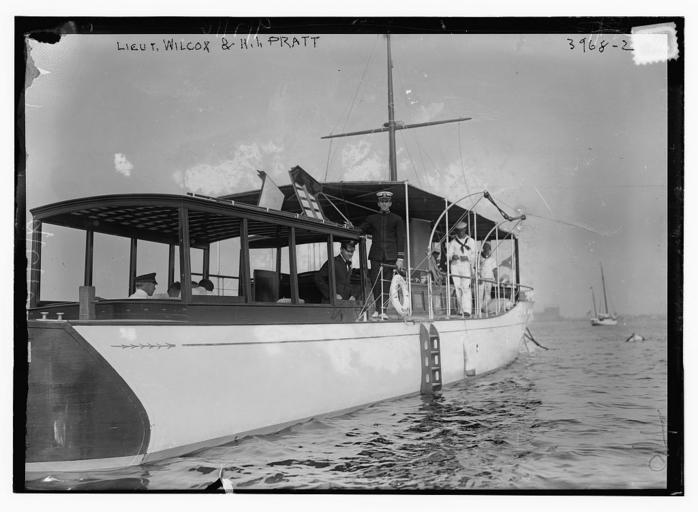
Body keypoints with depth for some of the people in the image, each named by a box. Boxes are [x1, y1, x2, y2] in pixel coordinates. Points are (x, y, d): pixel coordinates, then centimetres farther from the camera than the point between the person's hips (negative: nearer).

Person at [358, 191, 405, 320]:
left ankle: (382, 310, -3)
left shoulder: (397, 219, 10)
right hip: (376, 255, 1)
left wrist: (400, 258, -4)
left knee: (386, 283, -4)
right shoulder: (371, 219, 15)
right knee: (375, 281, -6)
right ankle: (378, 309, 5)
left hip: (390, 256, -1)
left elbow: (401, 239, 5)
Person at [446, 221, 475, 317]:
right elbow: (448, 255, 6)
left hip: (466, 266, -2)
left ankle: (467, 310, -21)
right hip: (455, 266, 2)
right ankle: (461, 310, 6)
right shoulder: (453, 242, 10)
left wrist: (467, 257, -11)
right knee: (458, 288, -1)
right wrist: (453, 256, -17)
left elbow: (473, 255, 9)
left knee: (466, 287, -15)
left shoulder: (471, 241, 10)